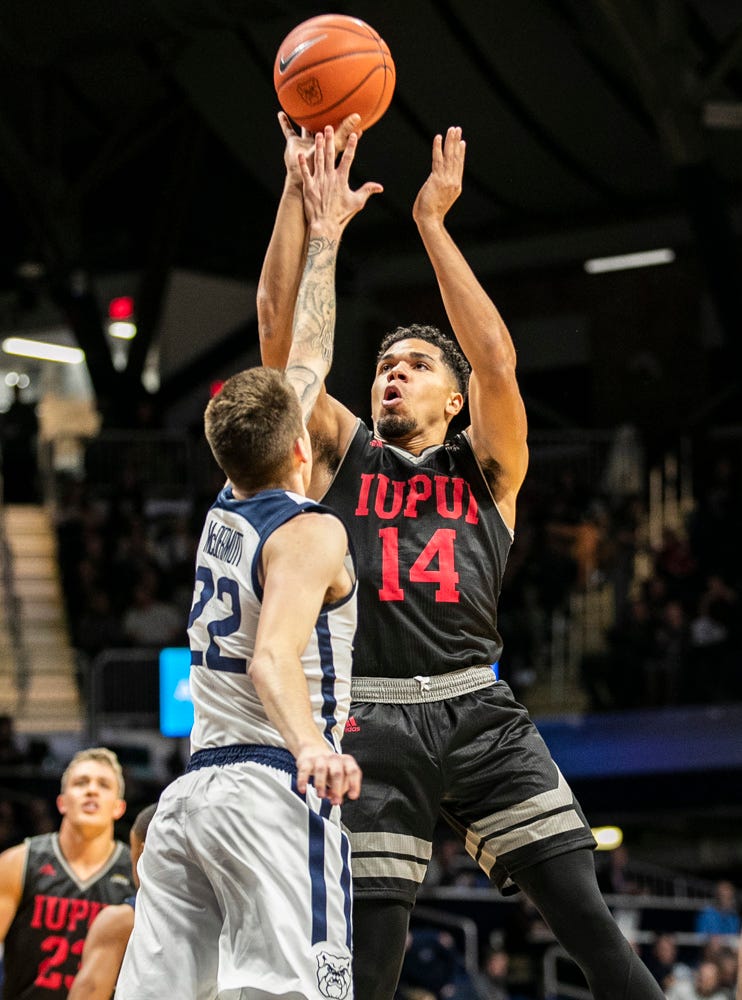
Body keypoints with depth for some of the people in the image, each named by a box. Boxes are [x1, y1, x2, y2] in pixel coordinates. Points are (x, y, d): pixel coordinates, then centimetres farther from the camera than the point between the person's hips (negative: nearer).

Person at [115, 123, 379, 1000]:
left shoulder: (227, 513, 17)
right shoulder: (309, 533, -5)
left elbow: (300, 364, 27)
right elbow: (273, 660, -21)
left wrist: (325, 236, 33)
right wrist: (311, 744, -39)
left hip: (189, 792, 8)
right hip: (273, 790, -8)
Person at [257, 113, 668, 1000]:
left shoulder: (485, 468, 15)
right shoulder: (341, 453, 17)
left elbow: (497, 361, -2)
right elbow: (279, 326, 7)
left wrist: (431, 218, -1)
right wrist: (298, 184, 1)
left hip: (477, 711, 0)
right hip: (371, 719, 0)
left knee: (588, 920, -9)